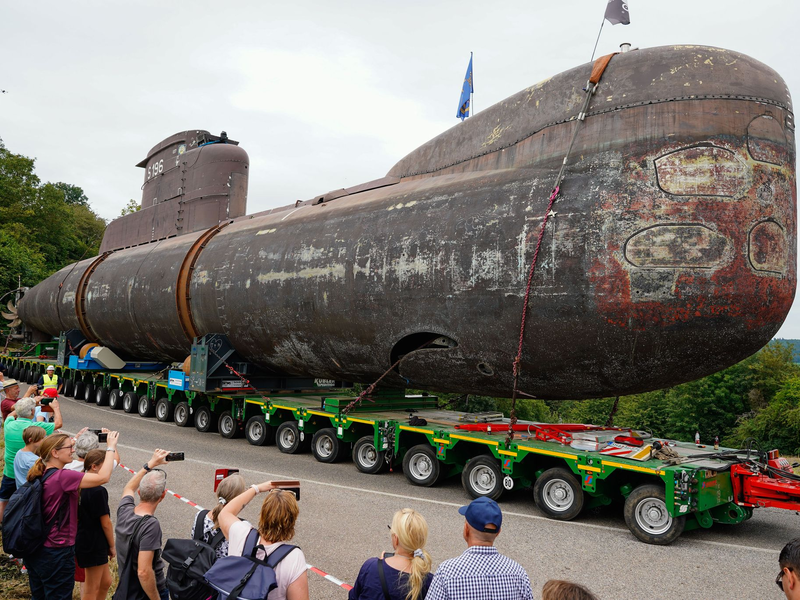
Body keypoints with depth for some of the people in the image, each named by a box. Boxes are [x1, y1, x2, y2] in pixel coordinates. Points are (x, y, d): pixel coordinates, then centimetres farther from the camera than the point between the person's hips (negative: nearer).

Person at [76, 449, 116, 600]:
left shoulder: (81, 486, 4)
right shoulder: (98, 491, -23)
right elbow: (105, 523, -19)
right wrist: (112, 546, -5)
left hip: (83, 540, 8)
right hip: (94, 544, -8)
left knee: (105, 582, 20)